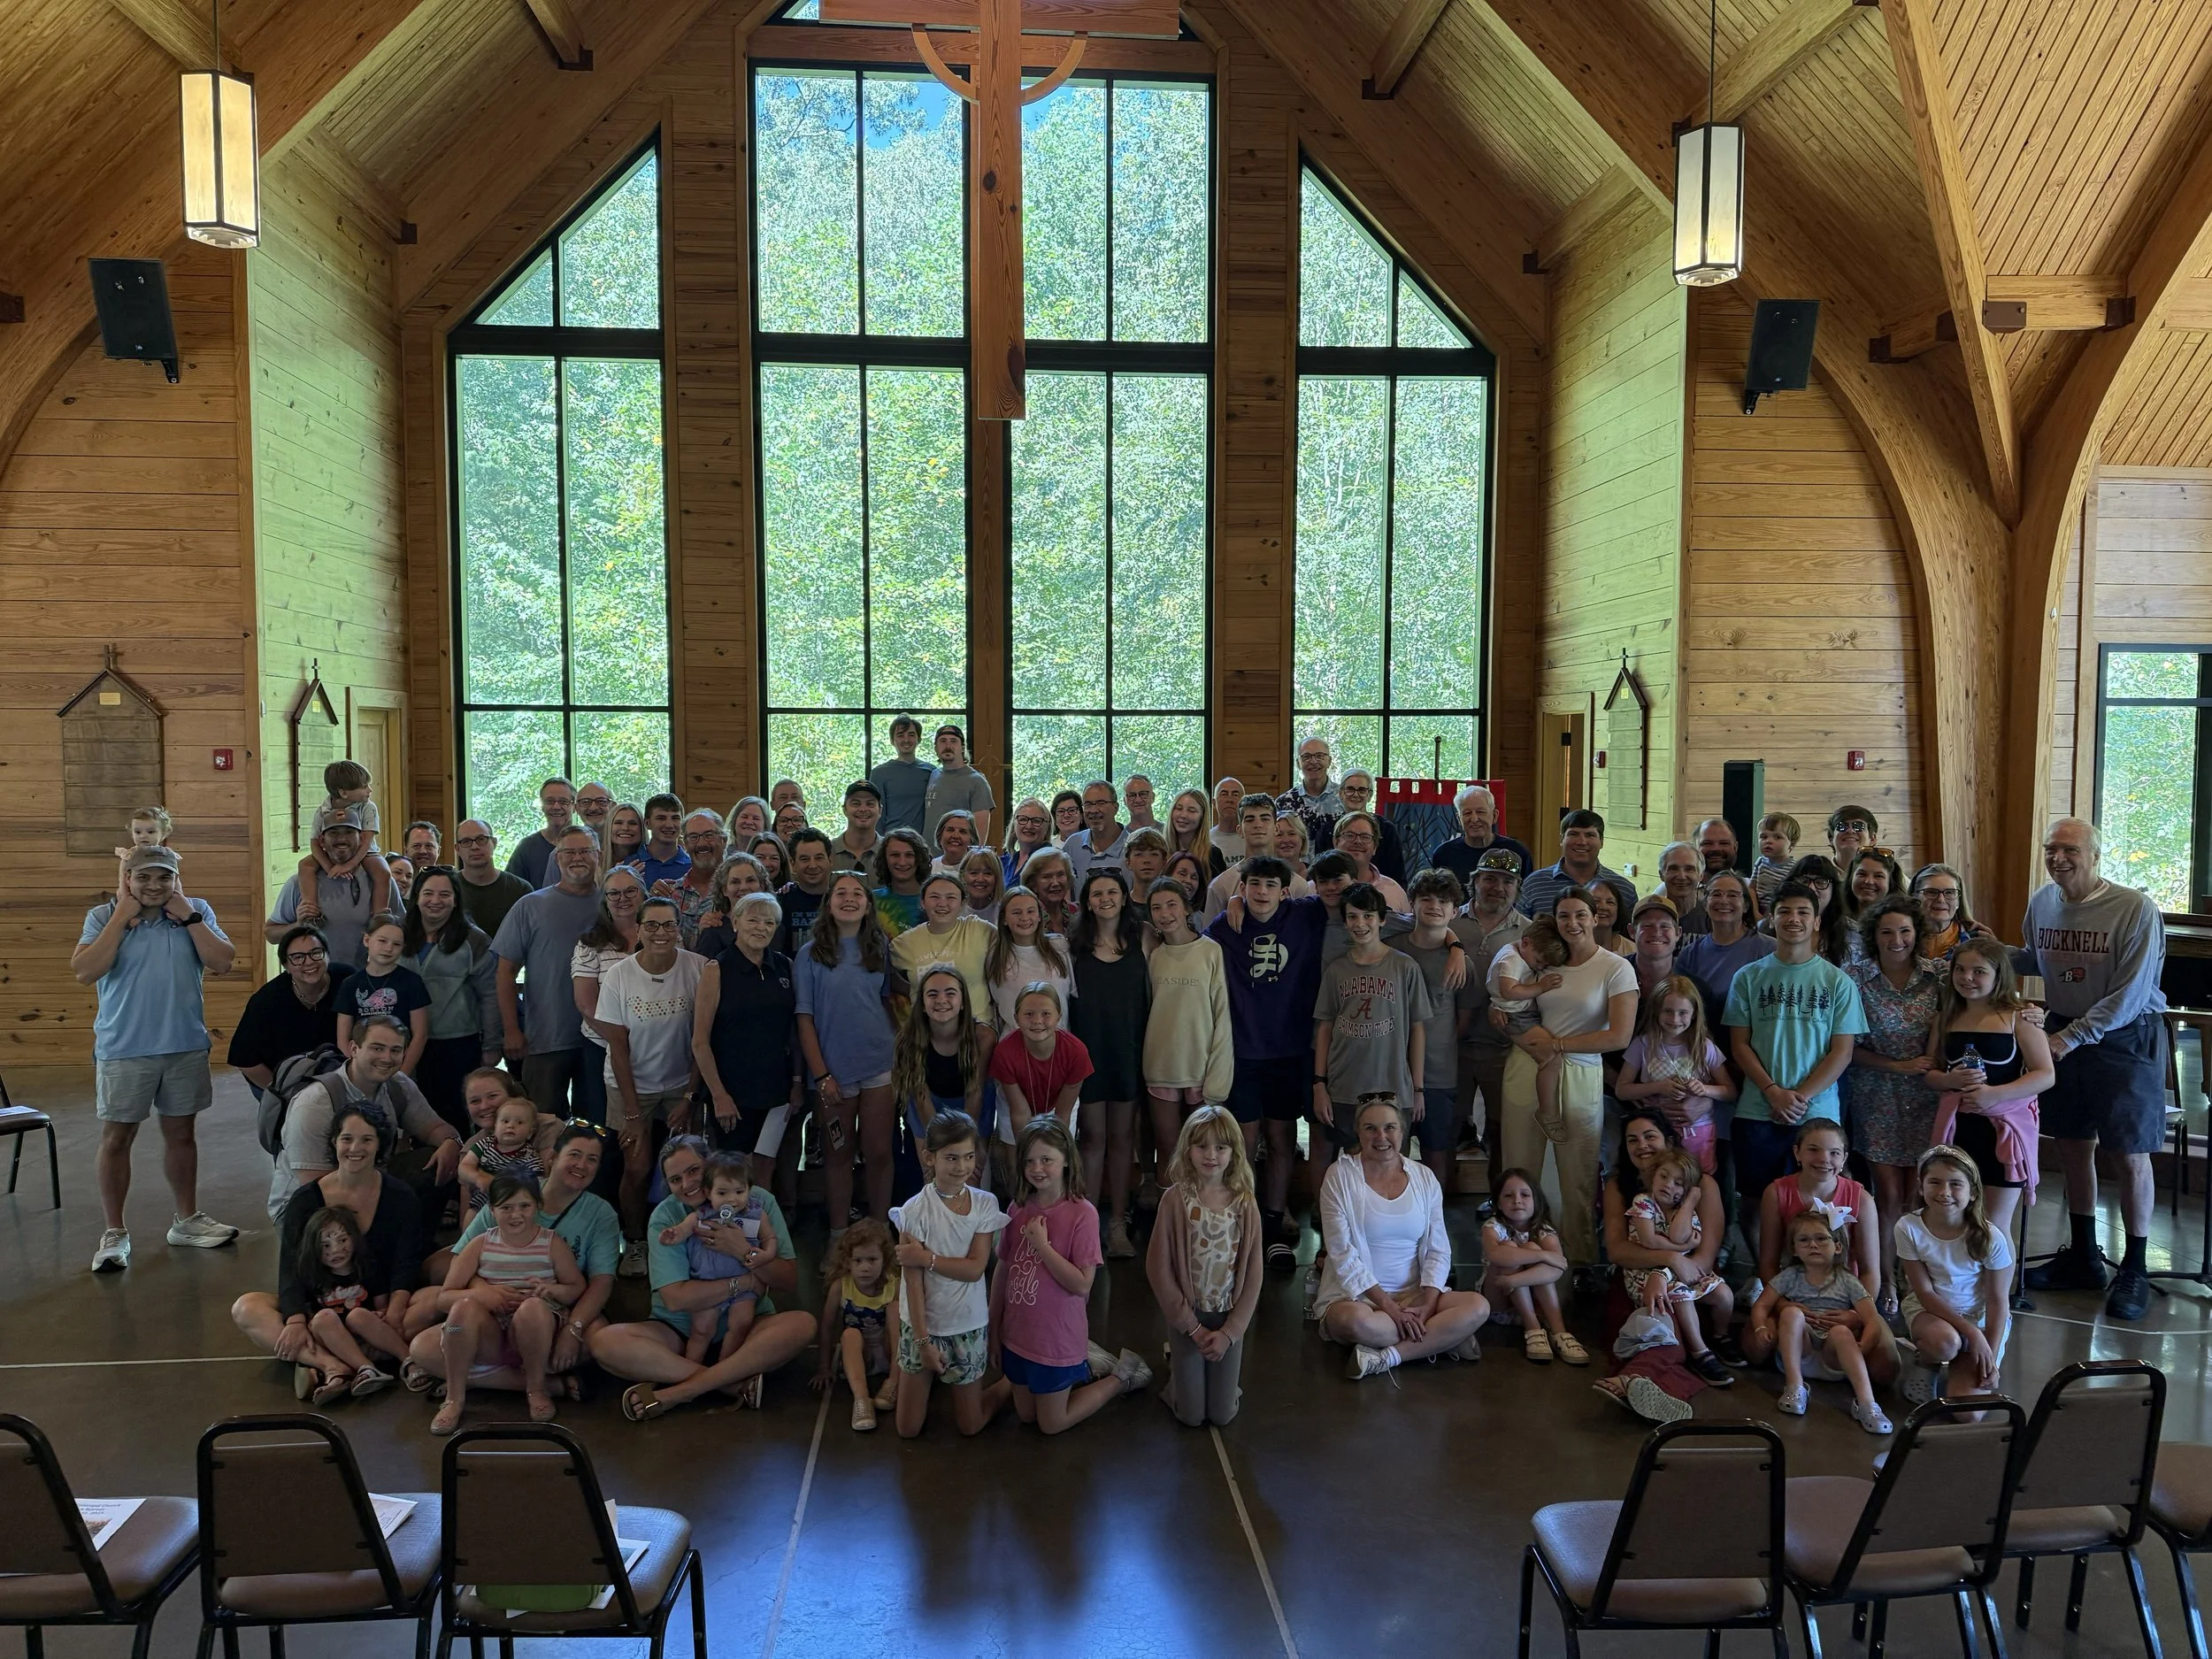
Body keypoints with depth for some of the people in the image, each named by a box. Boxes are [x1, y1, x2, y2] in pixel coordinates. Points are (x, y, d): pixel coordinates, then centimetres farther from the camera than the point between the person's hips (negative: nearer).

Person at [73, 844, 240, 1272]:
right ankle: (115, 1233, 15)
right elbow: (84, 972, -18)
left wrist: (188, 918, -14)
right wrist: (122, 918, -18)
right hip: (124, 1049, -2)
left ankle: (187, 1220, 26)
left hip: (186, 1046, 2)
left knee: (180, 1132, 14)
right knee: (116, 1137, 4)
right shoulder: (103, 917, -5)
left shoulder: (196, 912, 0)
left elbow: (221, 963, -9)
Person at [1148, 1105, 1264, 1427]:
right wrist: (1193, 1327, -11)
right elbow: (1158, 1268, -12)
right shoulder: (1175, 1199, -15)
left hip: (1230, 1317, 2)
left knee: (1222, 1415, 7)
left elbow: (1252, 1274, -4)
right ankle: (1175, 1364, 34)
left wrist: (1229, 1332, -10)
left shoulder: (1245, 1203, -9)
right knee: (1191, 1415, 5)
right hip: (1186, 1317, -2)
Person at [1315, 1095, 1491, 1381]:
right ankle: (1441, 1339, -15)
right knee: (1354, 1320, -38)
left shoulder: (1424, 1178, 7)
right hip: (1356, 1296, -3)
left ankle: (1385, 1357, -21)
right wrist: (1390, 1308, -18)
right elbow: (1343, 1255, -11)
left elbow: (1438, 1251, 4)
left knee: (1478, 1306, -21)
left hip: (1415, 1295, 4)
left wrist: (1427, 1305, -14)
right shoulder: (1340, 1175, -4)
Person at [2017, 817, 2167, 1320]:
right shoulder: (2042, 902, 2)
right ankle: (2083, 1258, 29)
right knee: (2073, 1146, 14)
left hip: (2125, 1038, -6)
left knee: (2131, 1156, 2)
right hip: (2065, 1034, 6)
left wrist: (2073, 1036, -22)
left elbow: (2129, 994, -20)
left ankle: (2134, 1270, 16)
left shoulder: (2136, 909, -18)